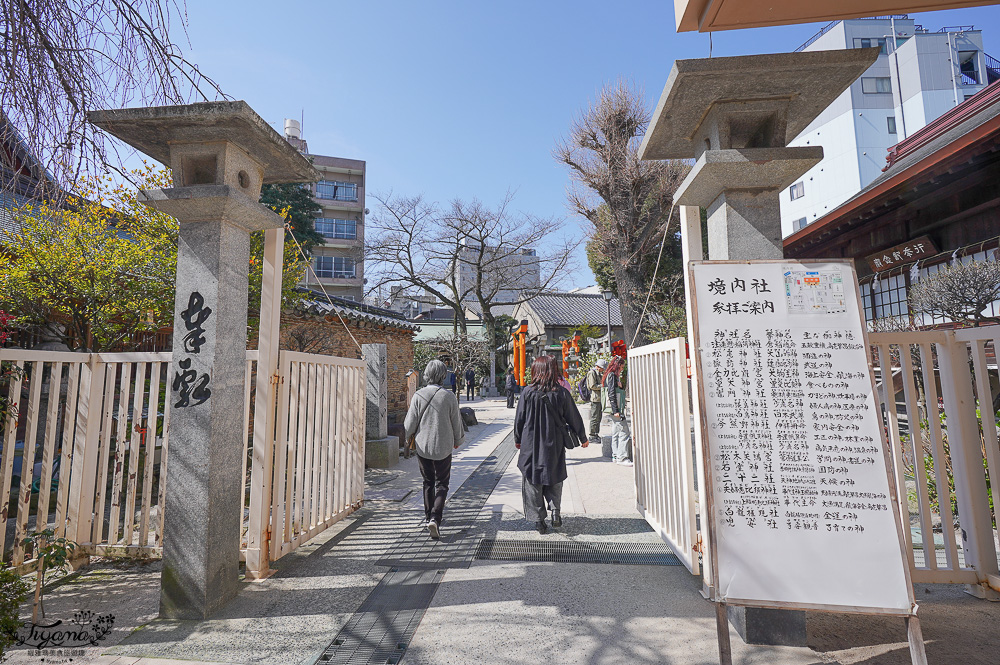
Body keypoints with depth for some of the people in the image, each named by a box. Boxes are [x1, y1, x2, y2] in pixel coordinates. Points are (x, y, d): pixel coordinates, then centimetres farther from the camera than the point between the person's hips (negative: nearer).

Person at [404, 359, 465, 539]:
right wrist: (458, 440, 16)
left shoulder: (419, 395, -9)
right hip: (443, 447, -2)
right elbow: (456, 422, -2)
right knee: (441, 484, 9)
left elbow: (410, 422, -4)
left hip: (423, 446, 2)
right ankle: (435, 518, -6)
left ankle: (428, 515, 30)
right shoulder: (449, 396, -12)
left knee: (428, 482, 20)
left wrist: (407, 437, 18)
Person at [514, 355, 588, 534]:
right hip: (554, 445, 1)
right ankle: (556, 509, 6)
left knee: (533, 480, 11)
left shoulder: (528, 392, -10)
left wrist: (518, 439, 13)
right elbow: (574, 418, 1)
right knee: (554, 479, 20)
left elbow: (519, 419, -3)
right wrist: (583, 438, 16)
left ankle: (538, 519, 14)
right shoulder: (562, 393, -8)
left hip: (531, 444, -1)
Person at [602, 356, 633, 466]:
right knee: (624, 432, -9)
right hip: (616, 408, -10)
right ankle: (622, 457, -7)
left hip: (617, 409, 10)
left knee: (616, 432, 12)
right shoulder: (612, 375, -12)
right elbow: (611, 394, -18)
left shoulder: (614, 376, 18)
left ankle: (615, 456, 17)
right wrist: (616, 410, -20)